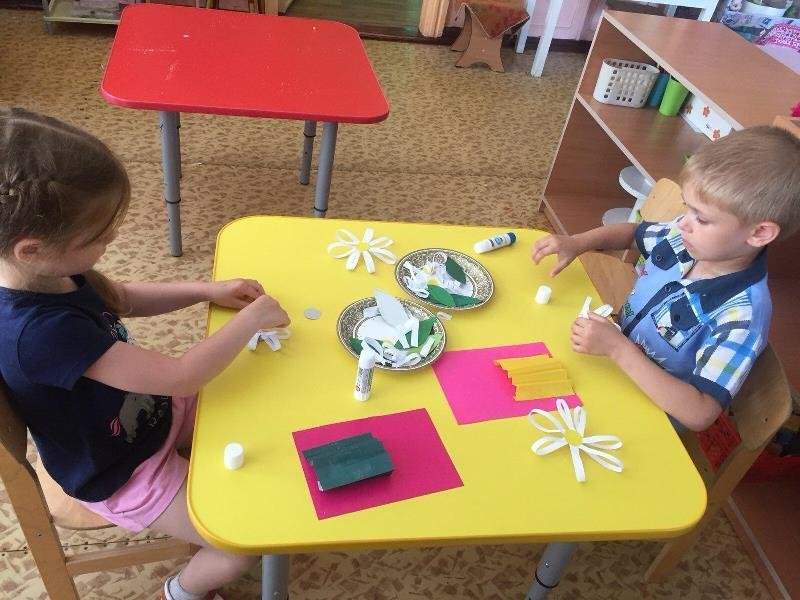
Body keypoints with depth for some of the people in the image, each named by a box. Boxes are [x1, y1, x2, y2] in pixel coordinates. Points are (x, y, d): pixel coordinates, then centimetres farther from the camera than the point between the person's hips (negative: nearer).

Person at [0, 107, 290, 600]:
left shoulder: (42, 272, -13)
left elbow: (121, 299, 7)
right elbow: (179, 377, -36)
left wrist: (208, 291, -6)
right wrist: (252, 318, -23)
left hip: (151, 408, 8)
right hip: (124, 471, -8)